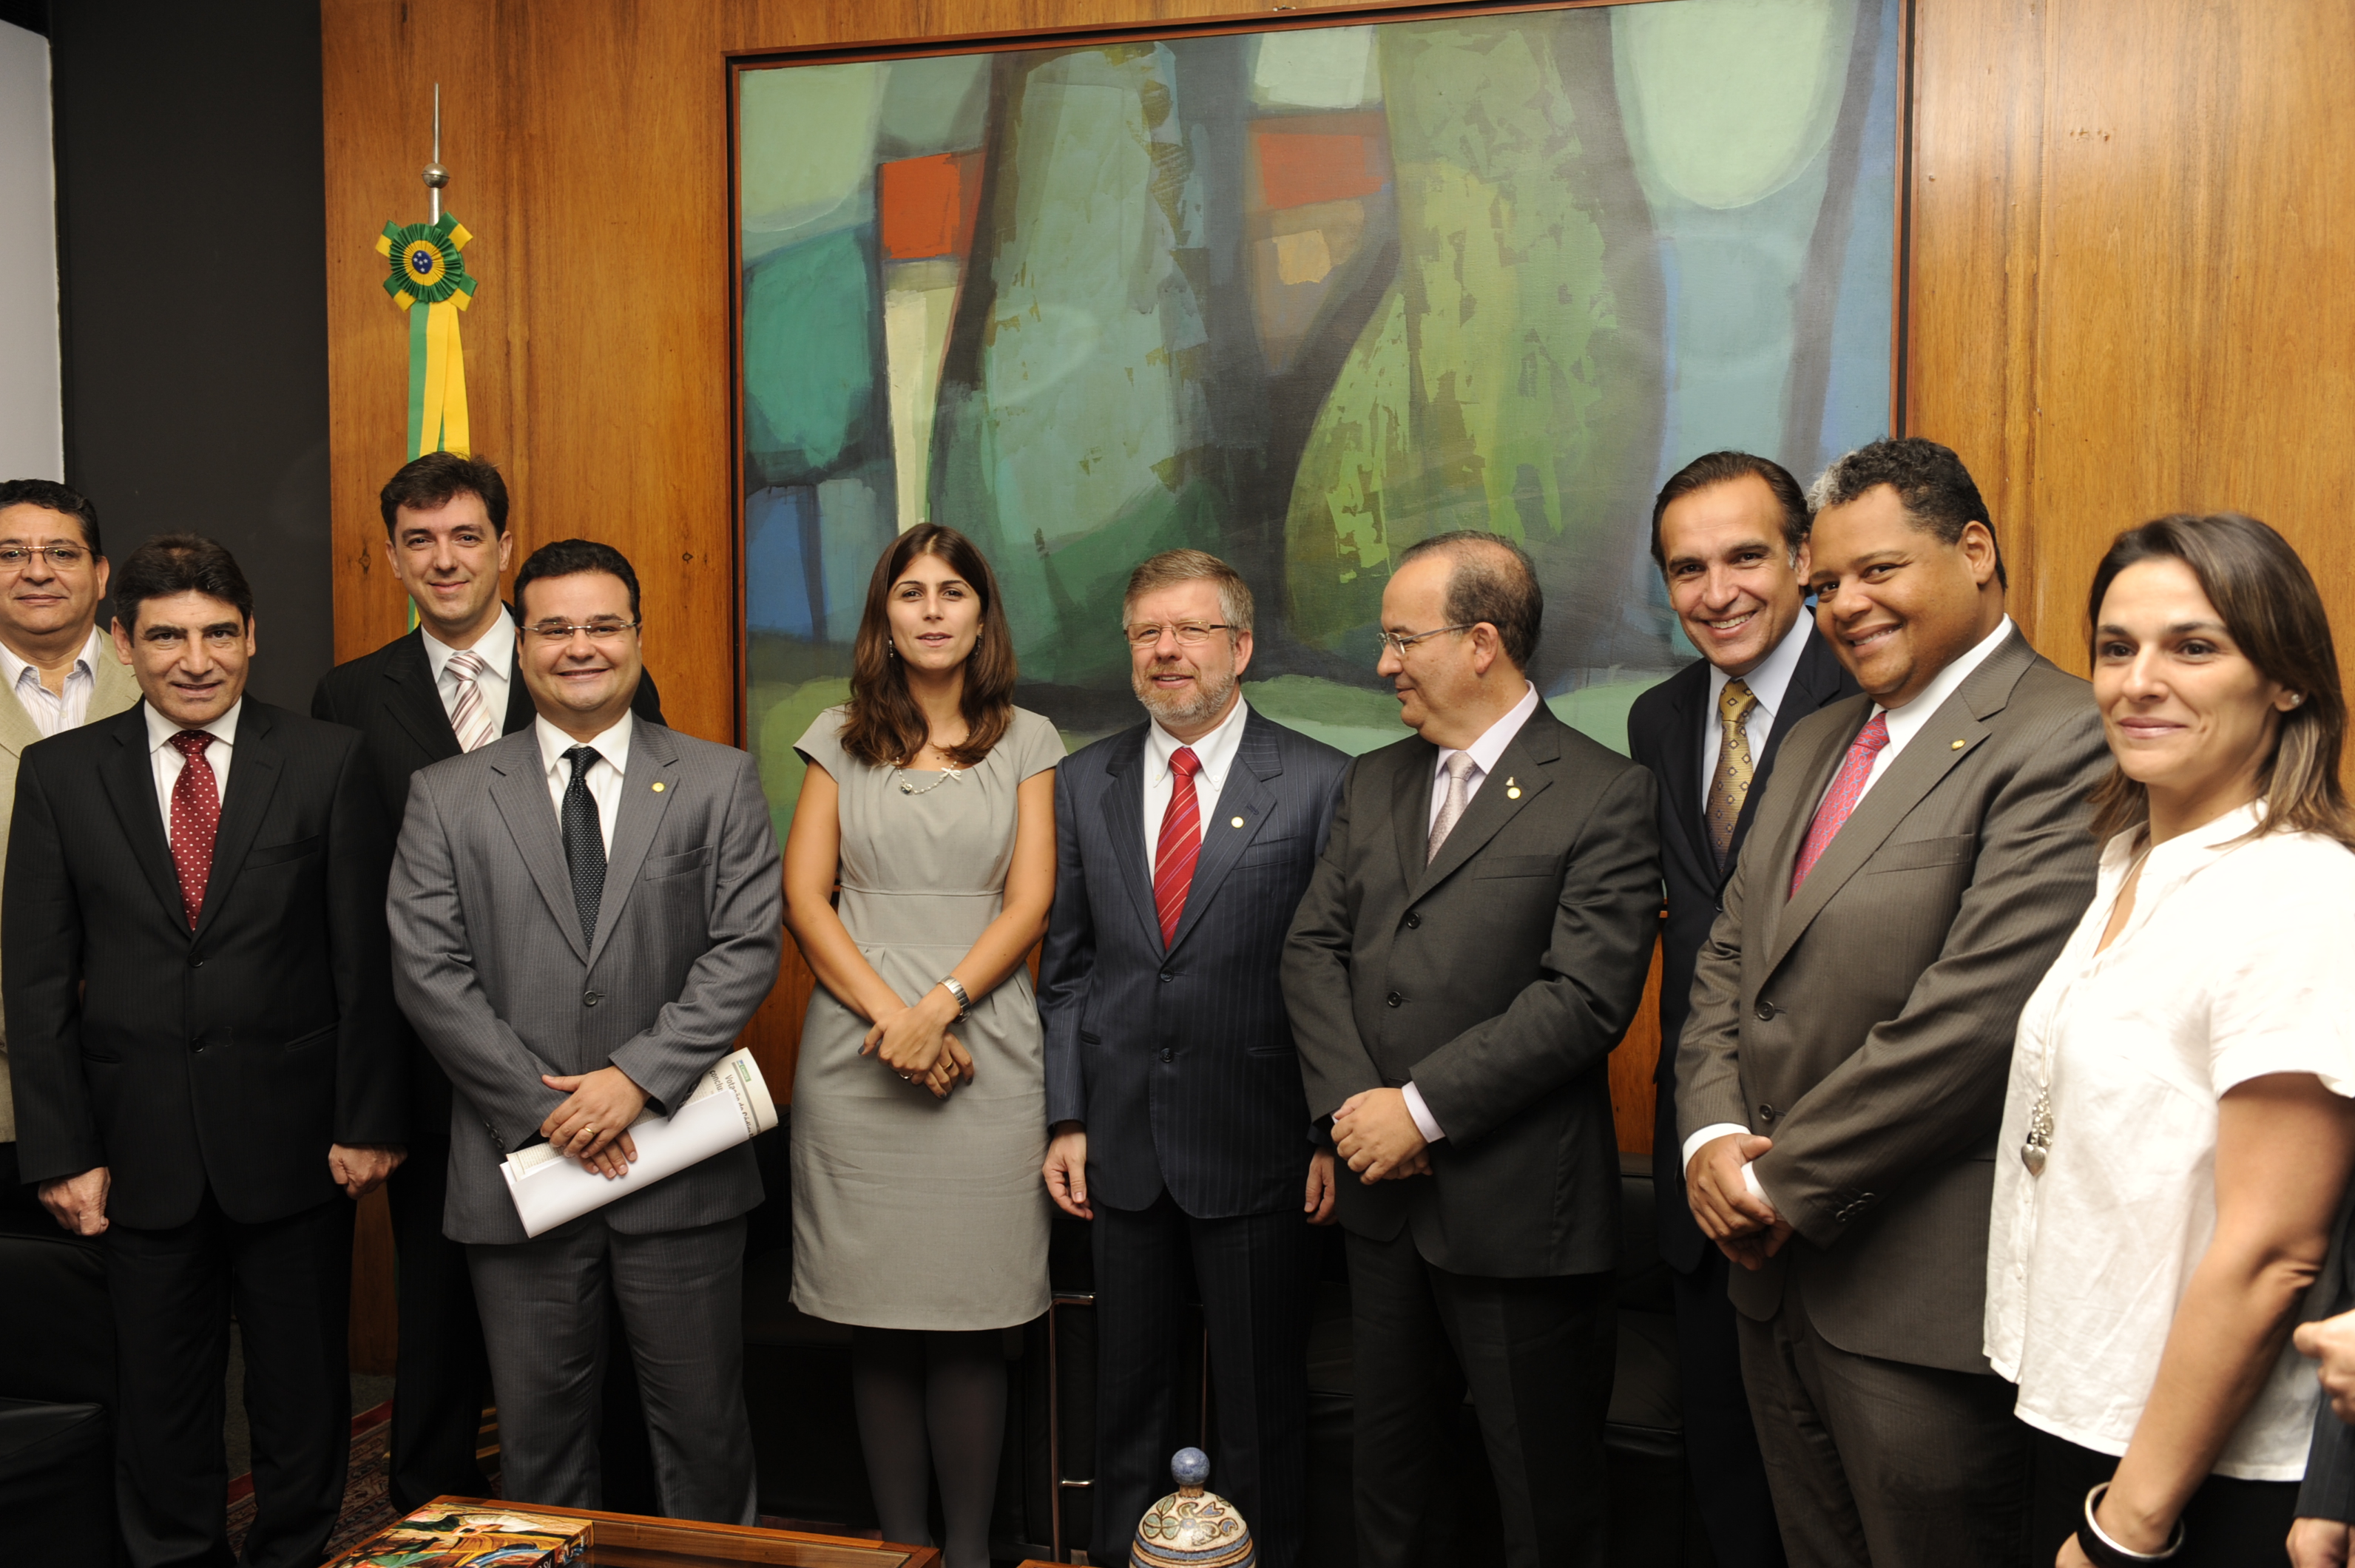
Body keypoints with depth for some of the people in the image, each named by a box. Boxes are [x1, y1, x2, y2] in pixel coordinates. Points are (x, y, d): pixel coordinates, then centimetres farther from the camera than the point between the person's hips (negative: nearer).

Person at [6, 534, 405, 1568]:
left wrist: (366, 1119, -7)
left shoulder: (327, 763, -2)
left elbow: (364, 959, -3)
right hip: (141, 1145, 1)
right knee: (159, 1398, 15)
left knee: (303, 1393, 13)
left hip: (292, 1137, -1)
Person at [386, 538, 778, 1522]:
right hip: (521, 1162, 1)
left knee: (702, 1423, 10)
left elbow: (748, 947, -5)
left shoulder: (718, 783, 3)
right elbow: (427, 971, -2)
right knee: (540, 1430, 13)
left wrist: (638, 1077, -15)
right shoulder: (447, 797, 5)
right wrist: (541, 1106, -10)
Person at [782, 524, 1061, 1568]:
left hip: (984, 1055, -1)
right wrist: (886, 1014, -10)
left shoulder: (1026, 742, 10)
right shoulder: (840, 739, 11)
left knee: (970, 1325, 0)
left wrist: (938, 1005, -12)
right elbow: (804, 897, 3)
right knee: (879, 1325, 4)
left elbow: (1029, 901, 2)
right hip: (854, 1056, 1)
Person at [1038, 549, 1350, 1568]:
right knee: (1128, 1389, 16)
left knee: (1261, 1398, 10)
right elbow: (1066, 965, 8)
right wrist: (1066, 1118, 3)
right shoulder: (1083, 783, 7)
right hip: (1122, 1144, 3)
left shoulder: (1321, 783, -5)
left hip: (1257, 1148, -3)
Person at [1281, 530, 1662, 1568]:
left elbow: (1587, 995, -18)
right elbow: (1313, 948, 7)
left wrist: (1423, 1108, -17)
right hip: (1383, 1194, 6)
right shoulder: (1373, 784, 11)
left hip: (1518, 1210, -5)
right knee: (1386, 1479, 19)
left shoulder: (1604, 796, -9)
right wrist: (1350, 1101, -9)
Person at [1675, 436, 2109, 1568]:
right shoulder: (1815, 743, 14)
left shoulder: (2061, 740, -15)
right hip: (1776, 1266, 8)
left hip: (1921, 1294, -8)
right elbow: (1728, 957, 12)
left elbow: (1973, 1016, -22)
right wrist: (1713, 1136, -4)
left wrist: (1782, 1180, -14)